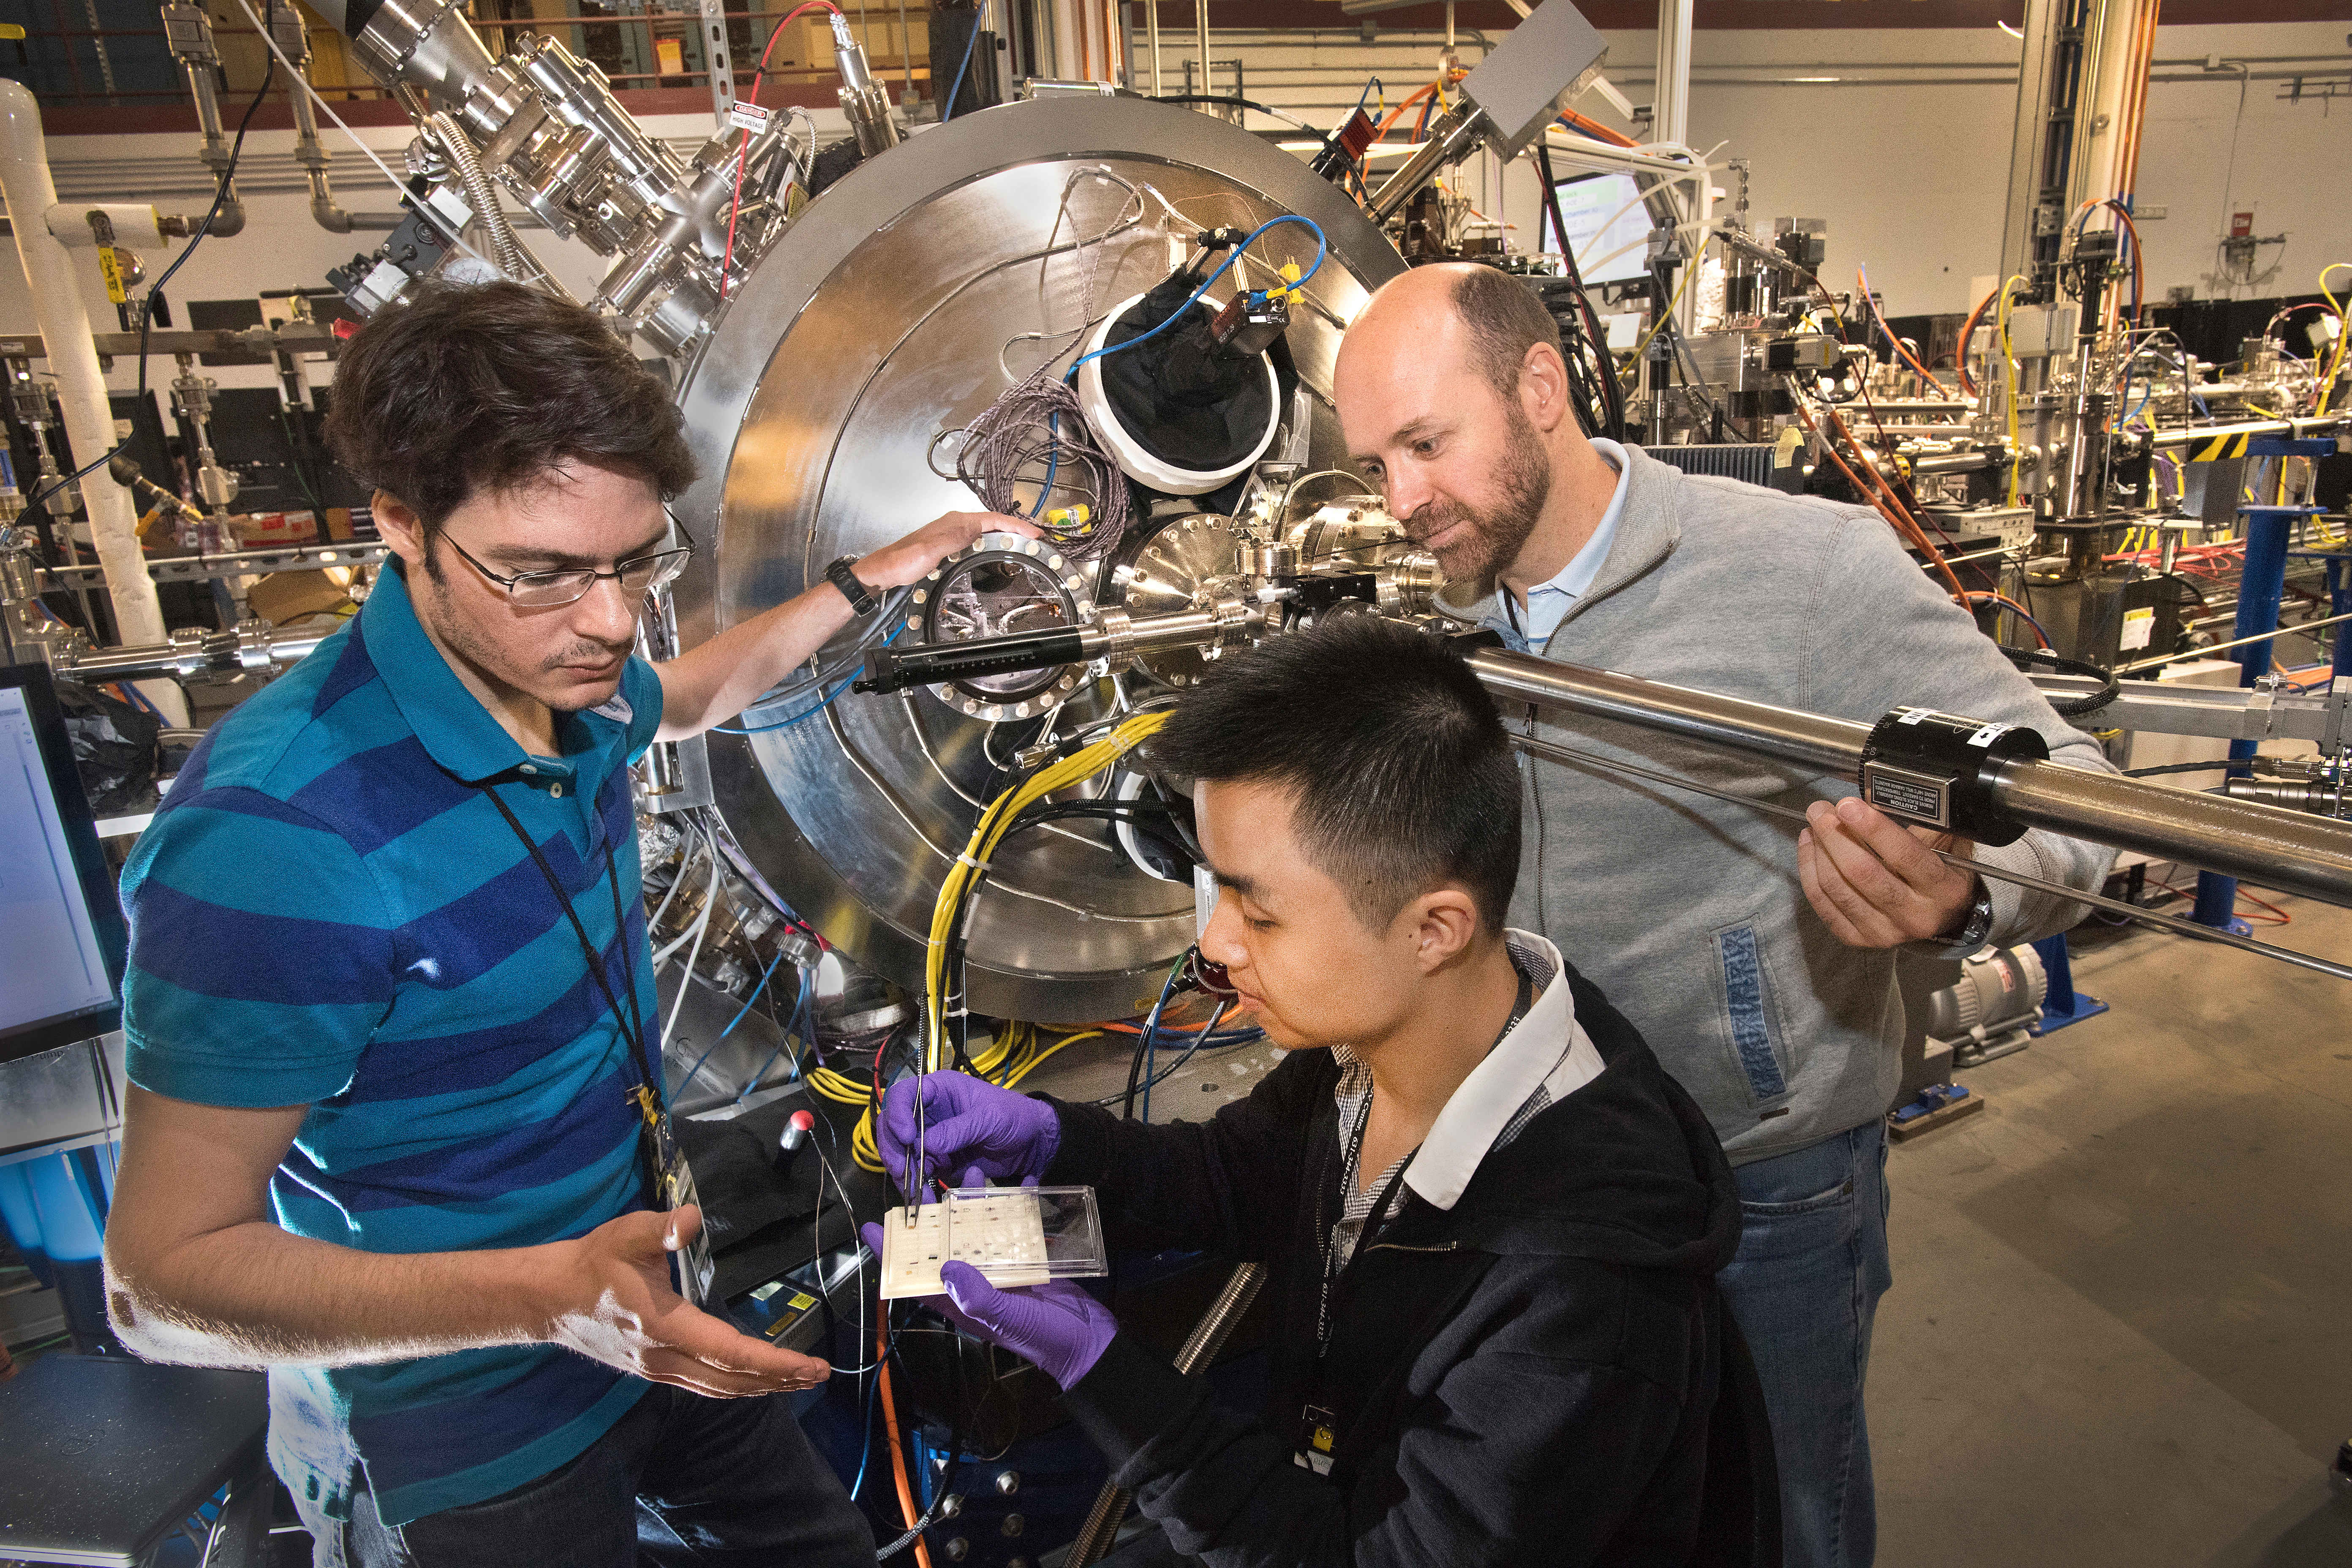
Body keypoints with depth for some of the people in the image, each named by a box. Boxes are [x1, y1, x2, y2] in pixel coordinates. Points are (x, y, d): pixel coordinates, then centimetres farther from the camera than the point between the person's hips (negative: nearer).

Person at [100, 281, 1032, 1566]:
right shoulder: (279, 838, -31)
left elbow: (691, 696, 18)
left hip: (646, 1317, 7)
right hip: (491, 1441, -7)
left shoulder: (563, 681, -8)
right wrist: (548, 1294, -37)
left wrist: (868, 581, 19)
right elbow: (166, 1276, -24)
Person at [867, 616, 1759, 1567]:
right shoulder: (1374, 1026, -15)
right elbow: (1241, 1179, 4)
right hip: (1313, 1491, 6)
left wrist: (1091, 1362, -29)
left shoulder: (1582, 1299, -36)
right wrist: (1045, 1139, -13)